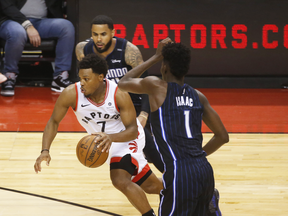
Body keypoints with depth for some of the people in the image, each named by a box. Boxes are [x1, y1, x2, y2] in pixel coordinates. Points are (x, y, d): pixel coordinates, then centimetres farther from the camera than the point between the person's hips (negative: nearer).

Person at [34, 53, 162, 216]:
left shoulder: (119, 95, -32)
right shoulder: (71, 94, -25)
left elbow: (132, 130, -29)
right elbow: (54, 121, -13)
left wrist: (111, 137, -50)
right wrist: (45, 150, -27)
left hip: (126, 137, -4)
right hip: (106, 140, 4)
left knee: (121, 181, -28)